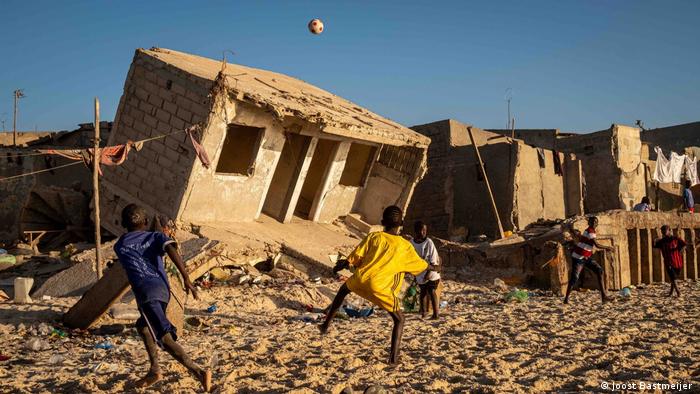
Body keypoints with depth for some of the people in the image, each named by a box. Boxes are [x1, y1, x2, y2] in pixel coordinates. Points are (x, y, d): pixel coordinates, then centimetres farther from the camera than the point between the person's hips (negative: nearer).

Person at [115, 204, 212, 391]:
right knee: (142, 326, 30)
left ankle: (198, 372, -32)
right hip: (164, 290, 5)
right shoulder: (155, 236, 16)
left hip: (147, 293, -5)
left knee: (165, 339, -14)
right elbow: (171, 249, -6)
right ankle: (154, 370, 27)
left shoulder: (120, 246, 17)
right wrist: (186, 278, -13)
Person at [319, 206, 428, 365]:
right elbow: (422, 266, 20)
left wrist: (344, 263, 24)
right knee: (399, 320, 17)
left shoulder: (374, 236, 11)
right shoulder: (405, 246, 9)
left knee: (344, 289, 37)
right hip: (379, 287, -2)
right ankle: (393, 358, 5)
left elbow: (355, 258, 6)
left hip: (360, 279, 2)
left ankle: (326, 324, 36)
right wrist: (428, 265, 43)